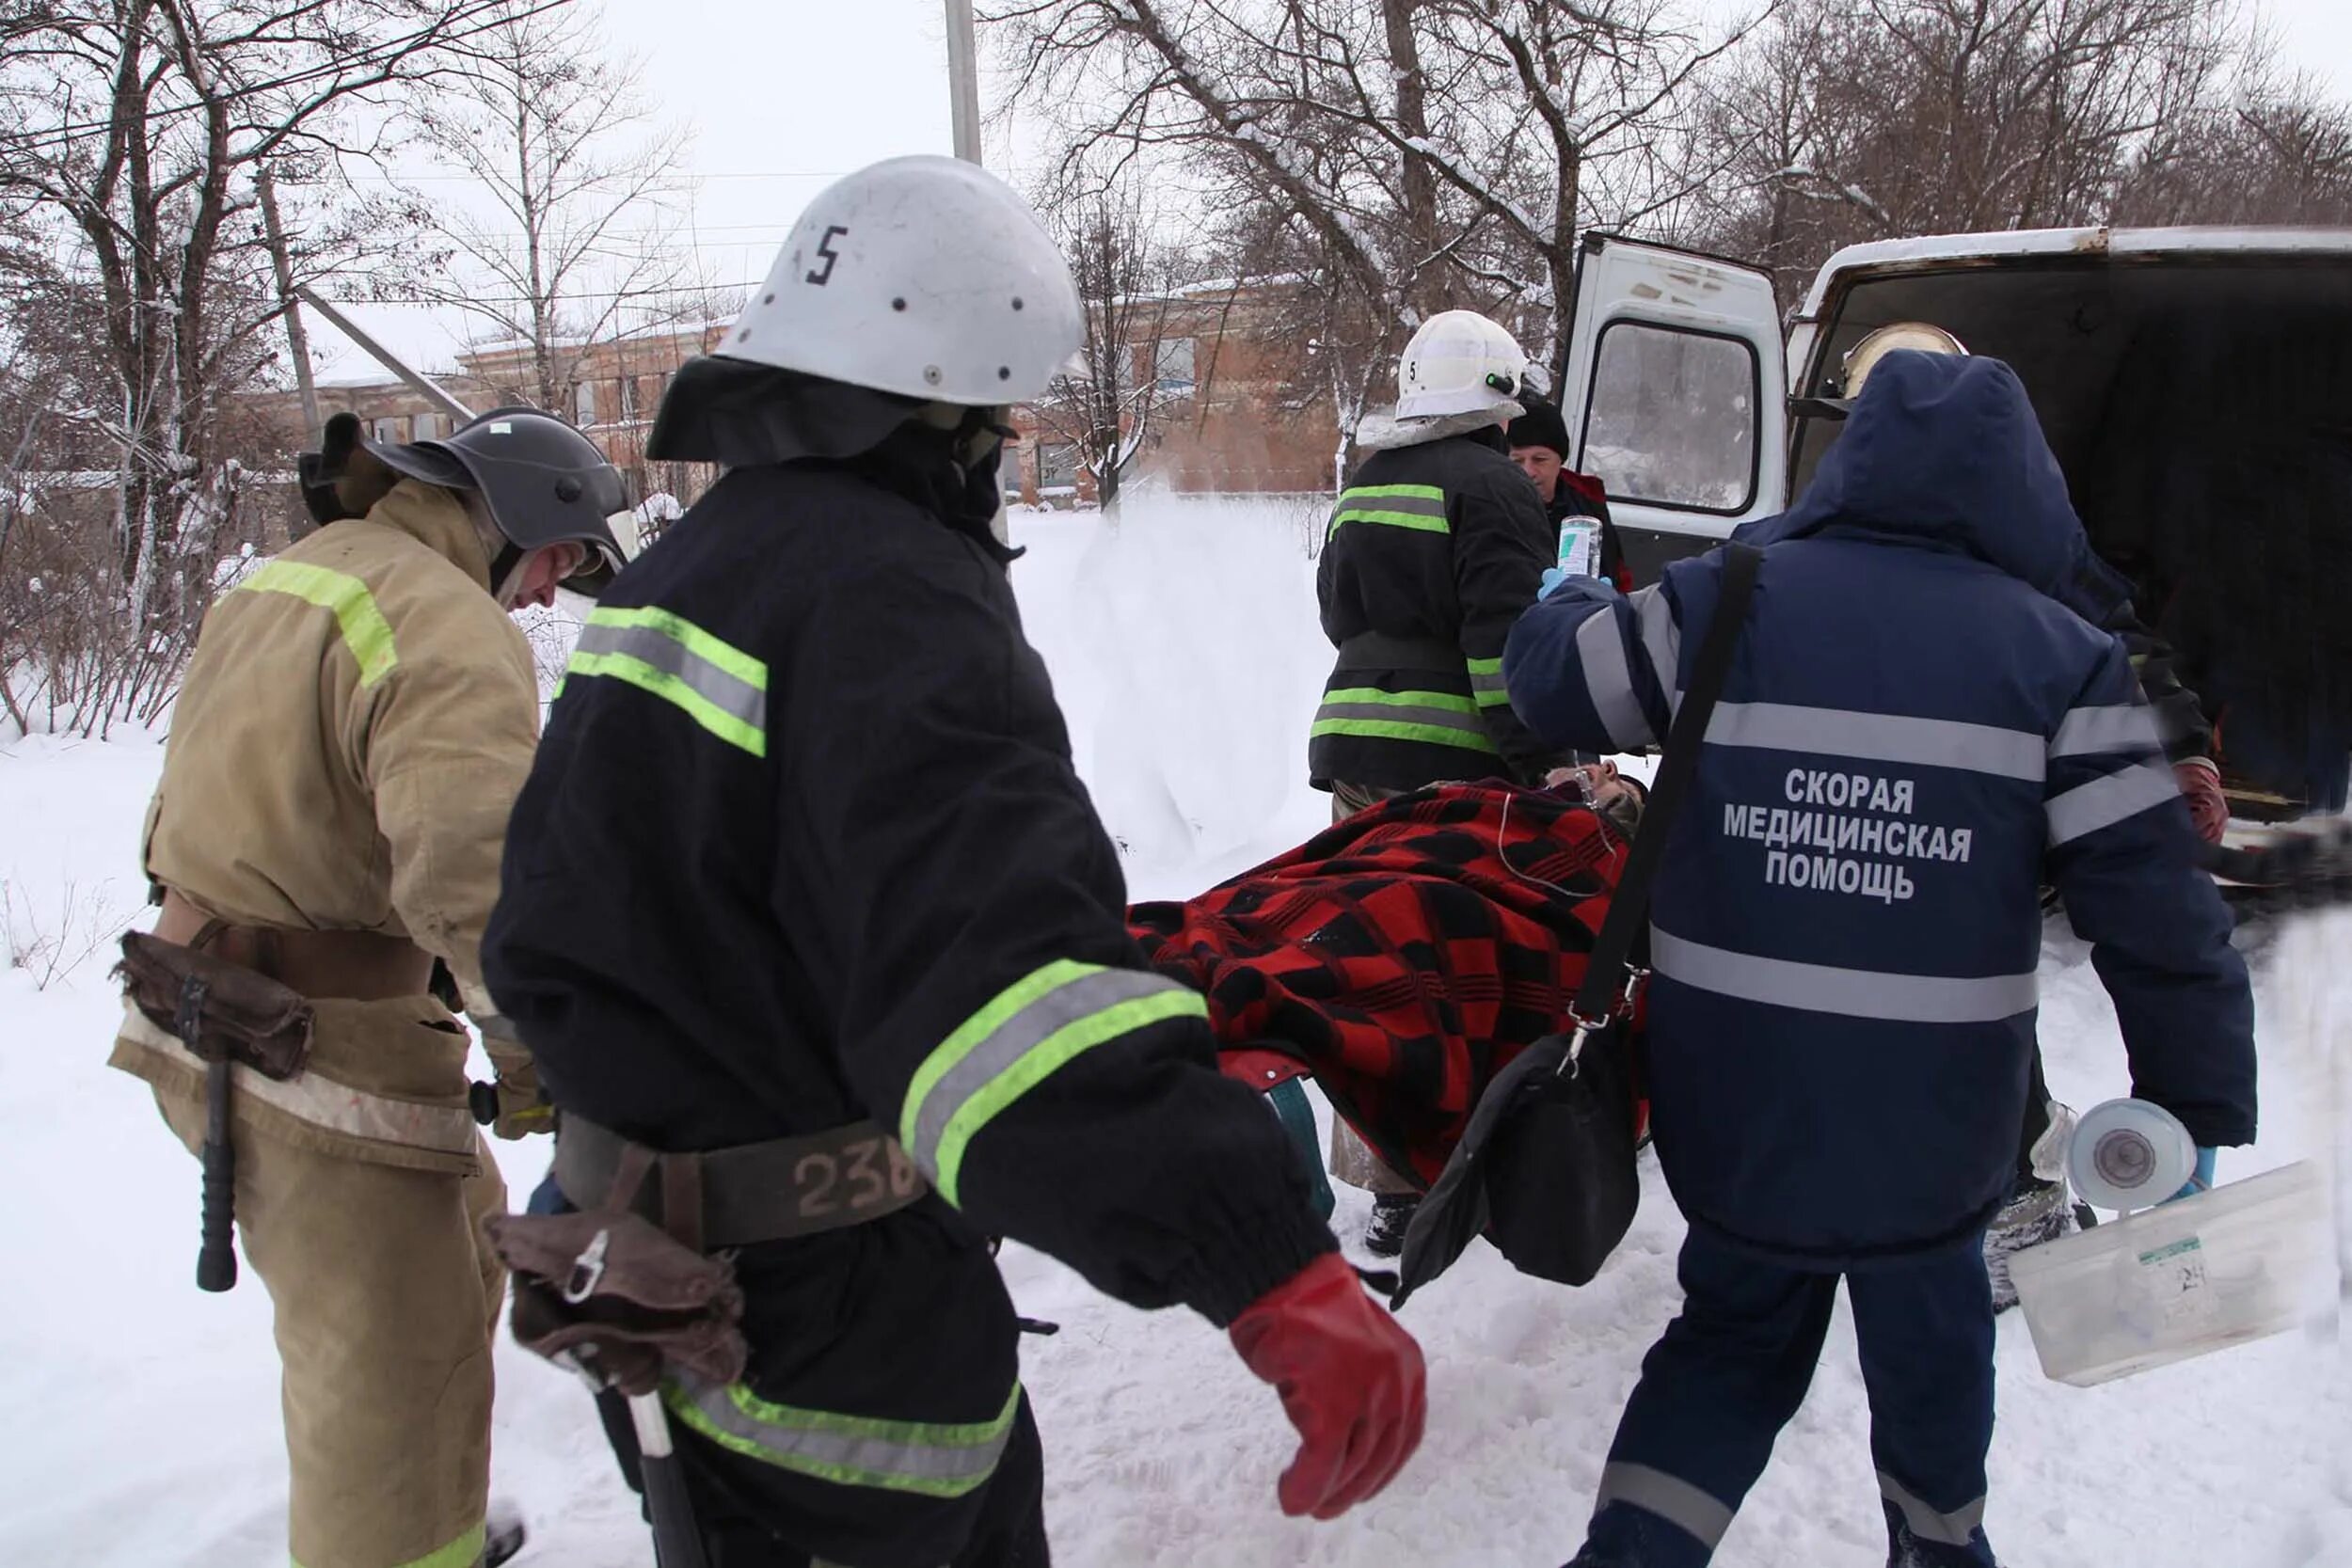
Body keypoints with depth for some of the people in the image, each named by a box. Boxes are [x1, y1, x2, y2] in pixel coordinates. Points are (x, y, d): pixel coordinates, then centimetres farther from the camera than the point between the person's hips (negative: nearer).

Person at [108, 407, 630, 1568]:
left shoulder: (283, 577, 13)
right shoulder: (451, 625, -19)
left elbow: (190, 815, 21)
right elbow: (478, 865, -33)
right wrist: (538, 1050, -24)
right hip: (320, 1063, -10)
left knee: (458, 1249, 27)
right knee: (395, 1401, 1)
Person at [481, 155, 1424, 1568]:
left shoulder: (676, 569, 8)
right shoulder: (887, 600, -27)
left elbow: (555, 912, 20)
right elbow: (998, 945, -44)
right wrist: (1267, 1263, -49)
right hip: (825, 1314, -10)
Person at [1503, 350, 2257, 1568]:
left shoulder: (1715, 608, -6)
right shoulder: (2061, 659, -8)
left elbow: (1547, 683, 9)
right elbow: (2159, 915, -9)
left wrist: (1573, 596, 31)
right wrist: (2201, 1105, 2)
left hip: (1728, 1104, 1)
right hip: (1929, 1126, -1)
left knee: (1736, 1333, 23)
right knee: (1928, 1336, 26)